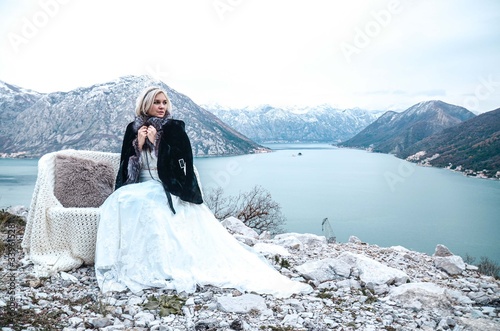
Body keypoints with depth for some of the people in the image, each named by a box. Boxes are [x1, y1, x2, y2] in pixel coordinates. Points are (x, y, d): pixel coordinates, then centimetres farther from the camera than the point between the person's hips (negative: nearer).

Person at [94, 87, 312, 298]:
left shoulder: (174, 128, 0)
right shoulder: (133, 129, 9)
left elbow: (180, 164, -9)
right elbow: (125, 166, 6)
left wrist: (155, 141, -14)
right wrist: (139, 144, -10)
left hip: (169, 190, -3)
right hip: (140, 189, 3)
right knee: (121, 203, -30)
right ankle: (126, 266, -21)